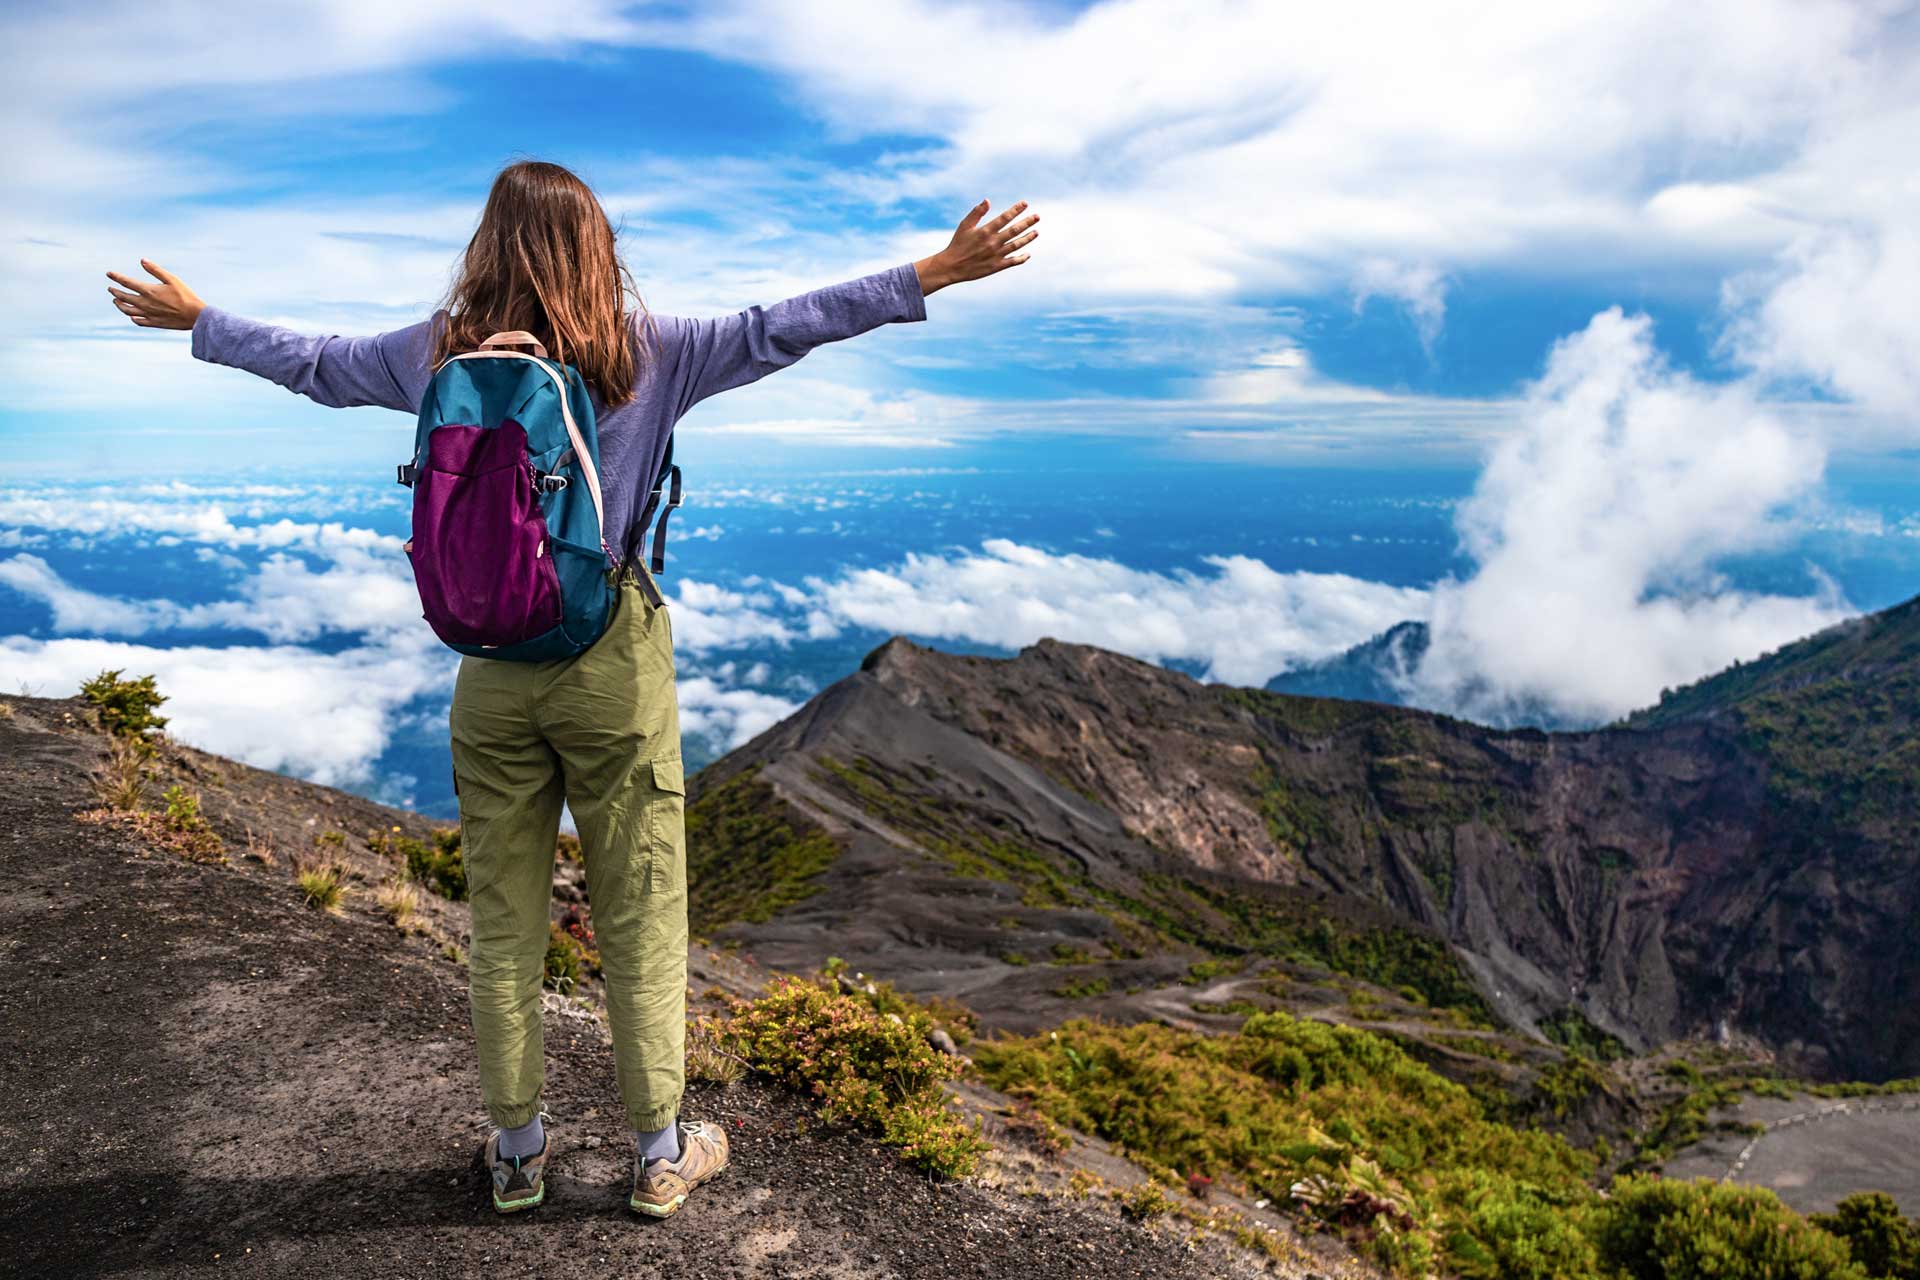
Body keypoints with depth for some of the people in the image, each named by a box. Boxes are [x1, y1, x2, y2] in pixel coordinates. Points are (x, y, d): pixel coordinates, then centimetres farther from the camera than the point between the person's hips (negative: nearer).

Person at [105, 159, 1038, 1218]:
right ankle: (659, 1153, 21)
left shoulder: (441, 351, 3)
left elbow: (312, 363, 17)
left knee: (503, 918, 14)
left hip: (490, 665, 3)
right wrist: (933, 276, -5)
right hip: (613, 661, -3)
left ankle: (516, 1151, 29)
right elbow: (777, 331, -8)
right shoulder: (644, 351, -6)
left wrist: (196, 320, 35)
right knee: (641, 915, 8)